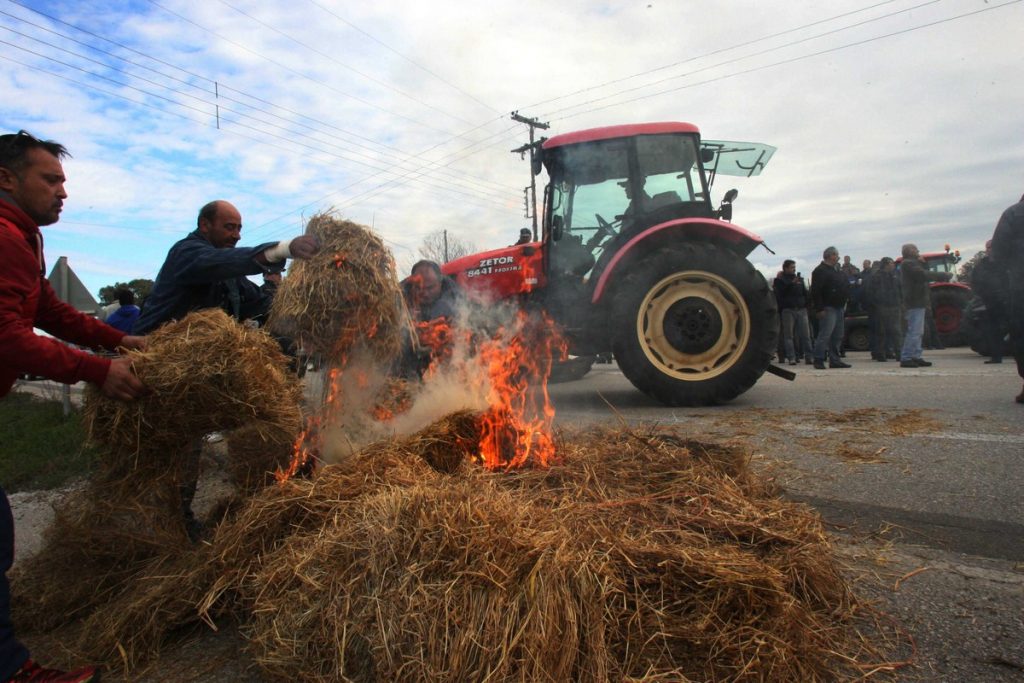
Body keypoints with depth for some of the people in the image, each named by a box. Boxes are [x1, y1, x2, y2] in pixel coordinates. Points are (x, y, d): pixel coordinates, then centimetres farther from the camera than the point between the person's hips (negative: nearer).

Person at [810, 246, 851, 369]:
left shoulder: (836, 271, 20)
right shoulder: (820, 271, -10)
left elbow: (844, 287, 28)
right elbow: (816, 292, -18)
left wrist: (844, 305, 19)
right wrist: (819, 309, -23)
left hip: (839, 308, 10)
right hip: (828, 308, -10)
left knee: (838, 336, 10)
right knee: (825, 335, -12)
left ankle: (835, 360, 15)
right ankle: (818, 360, -8)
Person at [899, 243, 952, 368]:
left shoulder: (910, 263, 23)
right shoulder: (908, 264, -11)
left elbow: (922, 274, 20)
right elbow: (924, 275, -21)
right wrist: (944, 275, -17)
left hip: (917, 303, 11)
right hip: (915, 303, -11)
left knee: (917, 332, 13)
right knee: (914, 332, -13)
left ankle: (915, 357, 17)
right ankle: (906, 359, -14)